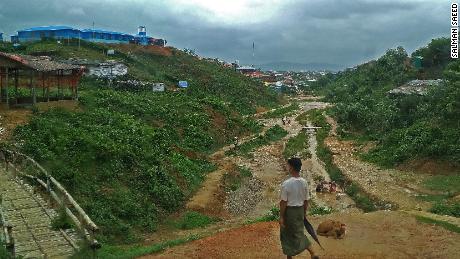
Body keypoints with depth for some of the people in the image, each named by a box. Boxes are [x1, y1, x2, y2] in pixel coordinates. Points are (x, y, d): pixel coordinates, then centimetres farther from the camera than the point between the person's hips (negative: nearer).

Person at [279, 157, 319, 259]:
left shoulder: (286, 184, -21)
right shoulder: (304, 182, -4)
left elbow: (283, 202, -17)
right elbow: (306, 200, 4)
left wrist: (281, 217, -10)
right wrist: (304, 212, 17)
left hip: (289, 211, -5)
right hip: (300, 210, 5)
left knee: (287, 235, 13)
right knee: (299, 232, 20)